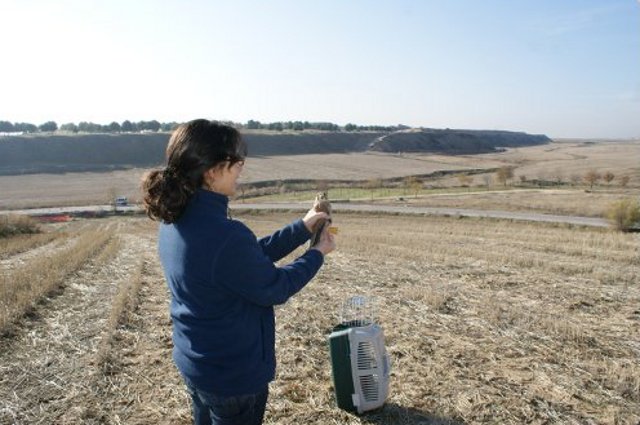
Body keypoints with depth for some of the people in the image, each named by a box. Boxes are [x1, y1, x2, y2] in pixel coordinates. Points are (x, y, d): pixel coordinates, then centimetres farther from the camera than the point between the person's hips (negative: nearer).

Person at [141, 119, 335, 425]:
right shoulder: (223, 236, -34)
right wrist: (318, 253, -4)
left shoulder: (174, 222, -4)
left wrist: (302, 228, 4)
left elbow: (252, 257, 3)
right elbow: (275, 289, -19)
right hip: (233, 374, -7)